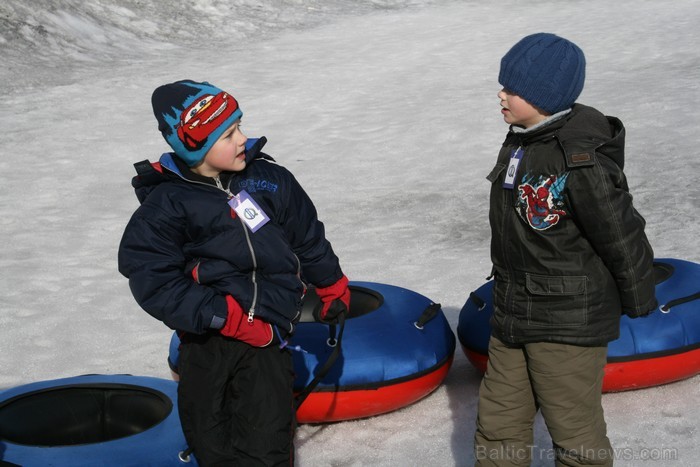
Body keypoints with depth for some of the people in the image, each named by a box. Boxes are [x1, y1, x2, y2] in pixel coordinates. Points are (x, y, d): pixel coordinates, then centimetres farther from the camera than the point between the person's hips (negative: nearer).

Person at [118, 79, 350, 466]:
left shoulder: (270, 179, 4)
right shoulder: (167, 204, -6)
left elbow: (309, 237, 18)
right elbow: (154, 281, -13)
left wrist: (332, 286, 28)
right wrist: (228, 317, -18)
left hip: (266, 329, 1)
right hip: (206, 339, -1)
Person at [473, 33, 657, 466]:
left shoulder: (581, 161, -24)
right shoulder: (520, 143, 4)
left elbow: (622, 236, -17)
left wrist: (637, 303, -6)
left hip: (569, 326, -8)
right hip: (511, 317, 8)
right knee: (498, 425, 17)